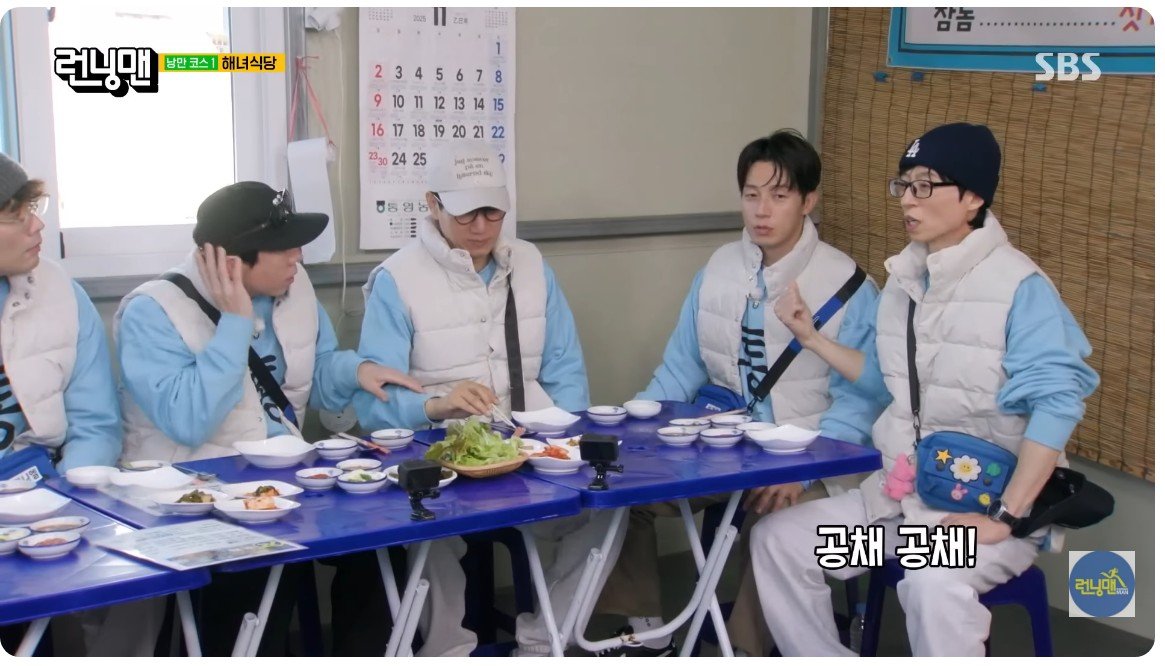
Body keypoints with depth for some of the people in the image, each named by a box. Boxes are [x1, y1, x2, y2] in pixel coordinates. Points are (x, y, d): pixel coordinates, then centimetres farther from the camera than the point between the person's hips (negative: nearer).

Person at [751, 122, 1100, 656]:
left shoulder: (1018, 286, -15)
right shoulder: (904, 276, 9)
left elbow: (1058, 403, -23)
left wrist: (1004, 519, -25)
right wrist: (811, 337, 13)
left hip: (983, 506, -8)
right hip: (900, 494, 8)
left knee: (934, 582, -37)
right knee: (778, 538, 0)